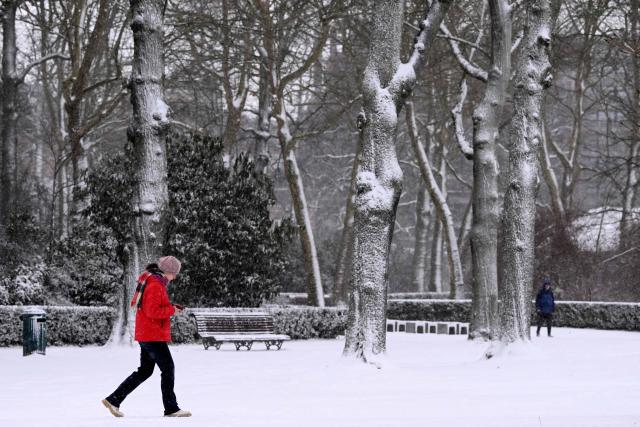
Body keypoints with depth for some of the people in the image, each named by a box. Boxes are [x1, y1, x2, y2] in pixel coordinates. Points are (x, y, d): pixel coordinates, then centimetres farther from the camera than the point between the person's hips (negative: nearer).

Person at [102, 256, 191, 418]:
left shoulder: (152, 281, 15)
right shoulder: (155, 286, -17)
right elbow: (152, 312, -22)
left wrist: (171, 307, 7)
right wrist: (172, 310, -13)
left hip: (145, 335, 10)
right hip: (153, 336, -10)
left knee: (145, 371, 13)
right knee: (168, 368, -4)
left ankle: (113, 400, 12)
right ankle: (171, 408, 0)